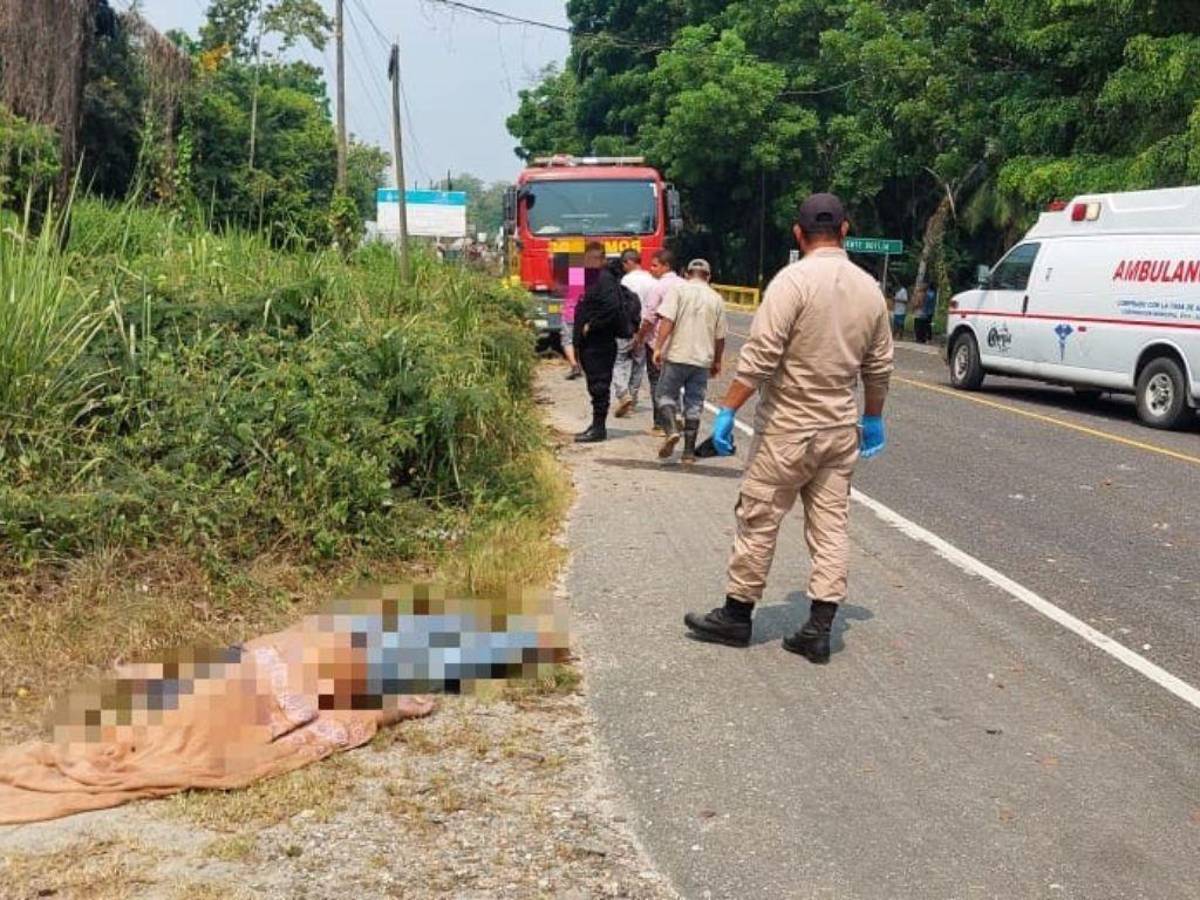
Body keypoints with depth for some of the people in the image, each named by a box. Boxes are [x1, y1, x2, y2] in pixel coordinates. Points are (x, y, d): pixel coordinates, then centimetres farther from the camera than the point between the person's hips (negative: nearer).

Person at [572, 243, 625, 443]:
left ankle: (599, 428, -1)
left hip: (599, 343, -10)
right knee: (596, 386, 15)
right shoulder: (593, 278, 17)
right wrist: (579, 335, 13)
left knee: (599, 385, -5)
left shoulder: (606, 279, -15)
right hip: (589, 344, 10)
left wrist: (591, 326, -20)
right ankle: (597, 426, 22)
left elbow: (612, 308, -28)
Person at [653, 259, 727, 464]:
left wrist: (659, 347, -14)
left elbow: (667, 320, -14)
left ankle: (671, 430, -13)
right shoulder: (716, 299, 9)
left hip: (677, 355, -2)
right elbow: (720, 337, 11)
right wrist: (717, 362, 22)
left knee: (666, 393, 11)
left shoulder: (678, 290, -1)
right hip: (702, 359, 3)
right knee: (694, 404, 8)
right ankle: (689, 451, 9)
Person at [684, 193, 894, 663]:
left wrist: (727, 411, -16)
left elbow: (760, 356, -20)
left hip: (788, 427, -6)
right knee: (831, 526, 8)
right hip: (841, 429, 6)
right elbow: (878, 367, 11)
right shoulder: (870, 289, 5)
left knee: (758, 521, 5)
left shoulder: (794, 280, -13)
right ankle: (819, 628, 10)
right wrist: (873, 418, 25)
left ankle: (737, 615, 16)